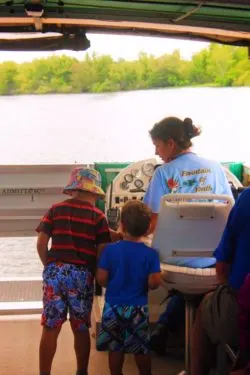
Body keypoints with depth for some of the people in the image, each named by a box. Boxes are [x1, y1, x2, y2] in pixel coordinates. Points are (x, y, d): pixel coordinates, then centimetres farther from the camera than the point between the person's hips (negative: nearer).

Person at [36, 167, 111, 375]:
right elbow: (102, 251, -3)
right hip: (82, 273, -1)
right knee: (81, 329, 11)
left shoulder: (55, 209, 6)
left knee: (50, 328, 5)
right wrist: (97, 274, 12)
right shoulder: (98, 216, 1)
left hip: (55, 271, 1)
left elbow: (41, 244, 3)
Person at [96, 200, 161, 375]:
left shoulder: (110, 249, -11)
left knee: (115, 348, 13)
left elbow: (101, 279, -10)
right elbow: (154, 283, -15)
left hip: (113, 307, 0)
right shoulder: (151, 254, -12)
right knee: (142, 349, 13)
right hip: (138, 308, 0)